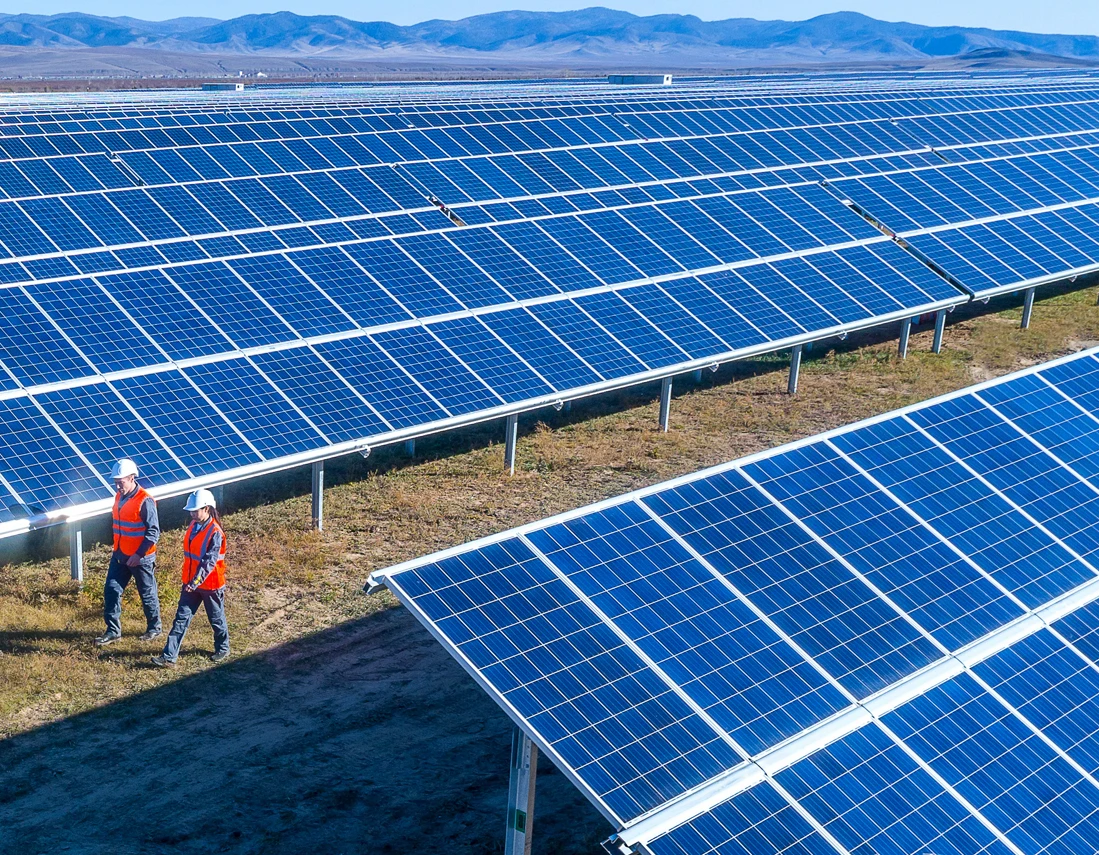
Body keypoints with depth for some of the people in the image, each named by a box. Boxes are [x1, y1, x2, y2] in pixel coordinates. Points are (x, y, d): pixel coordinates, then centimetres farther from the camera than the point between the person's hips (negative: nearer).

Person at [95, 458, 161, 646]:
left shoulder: (145, 501, -20)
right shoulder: (120, 496, 5)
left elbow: (153, 532, -20)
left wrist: (139, 555, -23)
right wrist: (118, 549, 16)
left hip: (141, 559, -7)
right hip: (119, 556, 7)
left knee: (148, 594, 8)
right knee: (111, 590, 3)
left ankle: (154, 628, 25)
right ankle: (113, 631, 11)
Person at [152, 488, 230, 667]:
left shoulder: (215, 533, -22)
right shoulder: (194, 525, 2)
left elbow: (209, 562, -29)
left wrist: (196, 582, -37)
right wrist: (189, 581, 18)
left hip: (210, 585, -7)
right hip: (190, 583, 7)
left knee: (216, 619, 12)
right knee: (181, 618, 3)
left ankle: (222, 649, 34)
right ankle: (169, 656, 2)